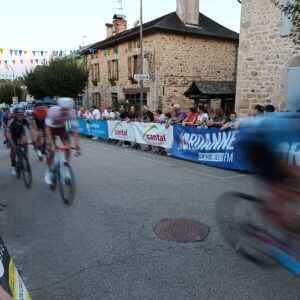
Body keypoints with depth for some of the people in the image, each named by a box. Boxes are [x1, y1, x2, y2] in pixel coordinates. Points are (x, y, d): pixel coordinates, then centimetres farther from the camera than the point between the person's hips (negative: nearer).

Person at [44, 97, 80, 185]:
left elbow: (75, 128, -25)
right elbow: (47, 128, -36)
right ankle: (48, 170, 8)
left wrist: (77, 144, -33)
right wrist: (51, 144, -42)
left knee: (68, 147, -15)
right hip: (52, 128, -2)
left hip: (61, 128, 3)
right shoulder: (53, 111, -36)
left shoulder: (72, 113, -29)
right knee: (52, 149, -13)